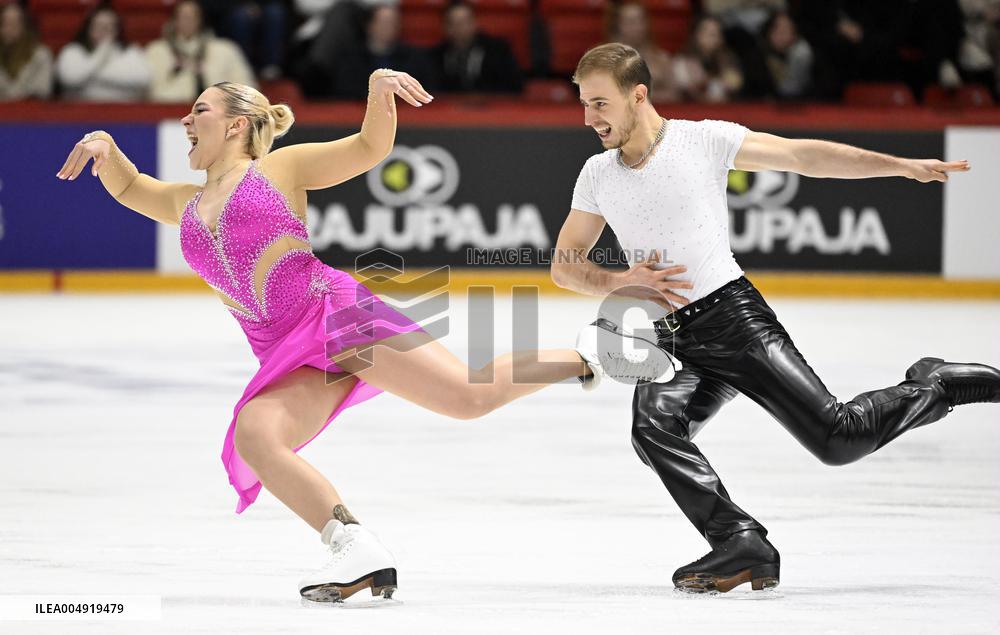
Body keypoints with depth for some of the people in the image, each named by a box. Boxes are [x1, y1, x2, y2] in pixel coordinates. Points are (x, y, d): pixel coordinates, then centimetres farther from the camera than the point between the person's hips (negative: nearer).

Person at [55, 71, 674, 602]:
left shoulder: (281, 167, 10)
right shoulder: (188, 205, 24)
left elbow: (370, 148, 4)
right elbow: (130, 187, 39)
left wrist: (380, 92, -15)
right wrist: (105, 145, 18)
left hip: (337, 313, -4)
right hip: (286, 363, 4)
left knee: (472, 395, -18)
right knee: (254, 436, -28)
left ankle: (588, 355, 6)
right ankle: (360, 553, -31)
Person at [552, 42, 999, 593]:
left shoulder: (704, 140, -3)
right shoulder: (598, 175, 9)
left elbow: (804, 157, -1)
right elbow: (564, 265, 15)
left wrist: (902, 166, -6)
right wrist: (620, 282, -6)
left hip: (733, 315, -4)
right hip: (672, 344, 4)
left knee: (837, 436, -15)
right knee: (652, 425, -27)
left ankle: (934, 388, 13)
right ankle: (741, 546, -27)